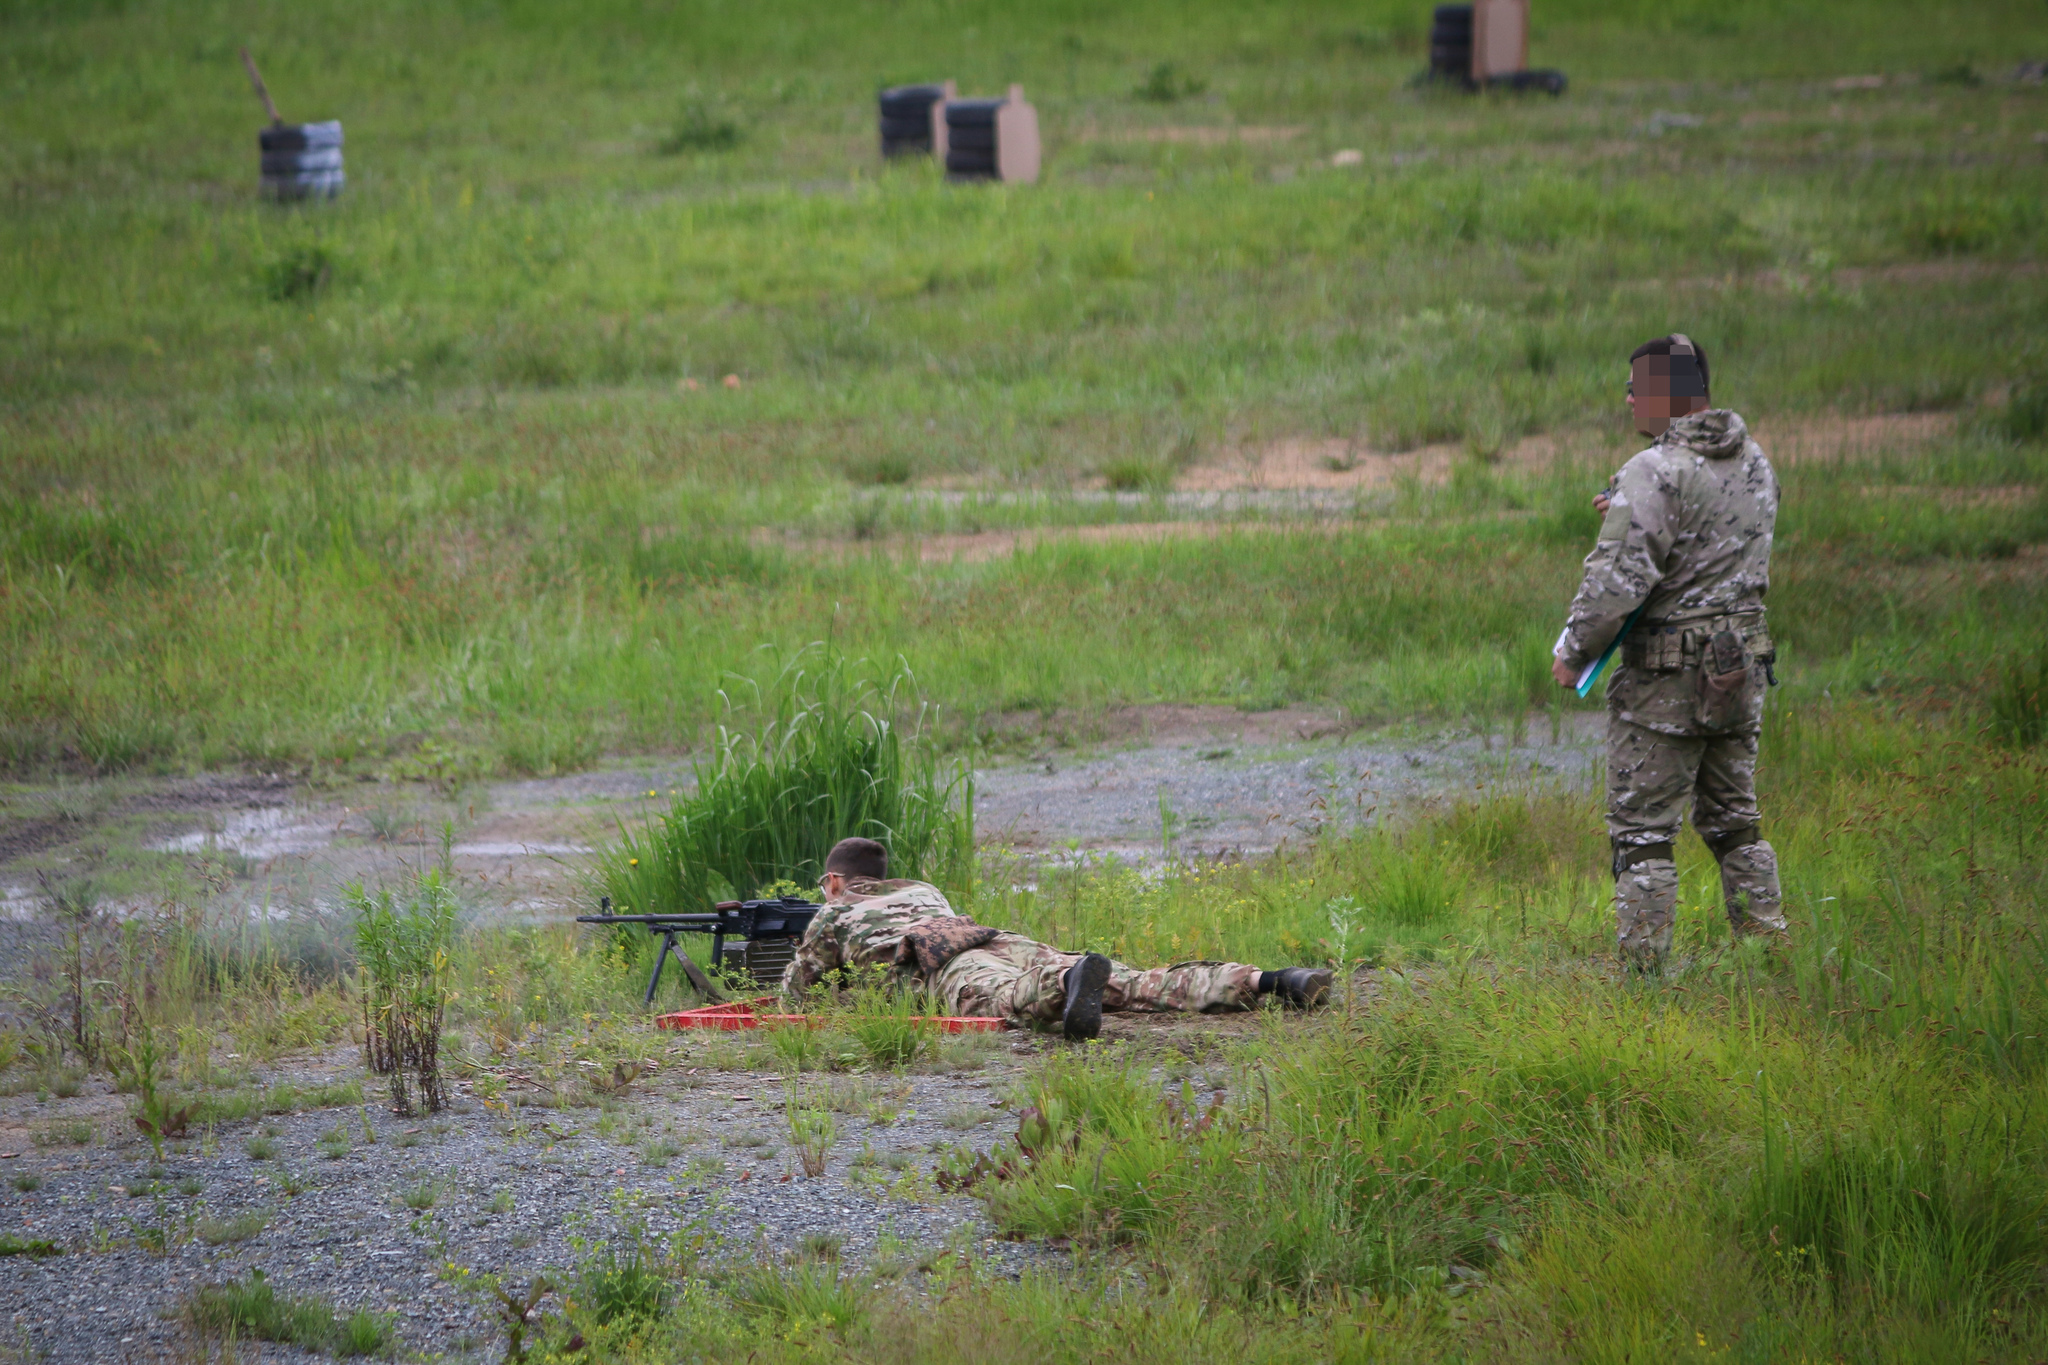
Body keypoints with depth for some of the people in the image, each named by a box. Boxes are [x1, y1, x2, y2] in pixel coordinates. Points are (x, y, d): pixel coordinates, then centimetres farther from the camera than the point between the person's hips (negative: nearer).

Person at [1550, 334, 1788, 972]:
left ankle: (1643, 965, -2)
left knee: (1642, 829, 0)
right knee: (1734, 818, 18)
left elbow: (1618, 581, -21)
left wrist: (1573, 652, -8)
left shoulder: (1656, 474, -18)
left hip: (1666, 678, -7)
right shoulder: (1755, 462, 8)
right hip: (1742, 669, 7)